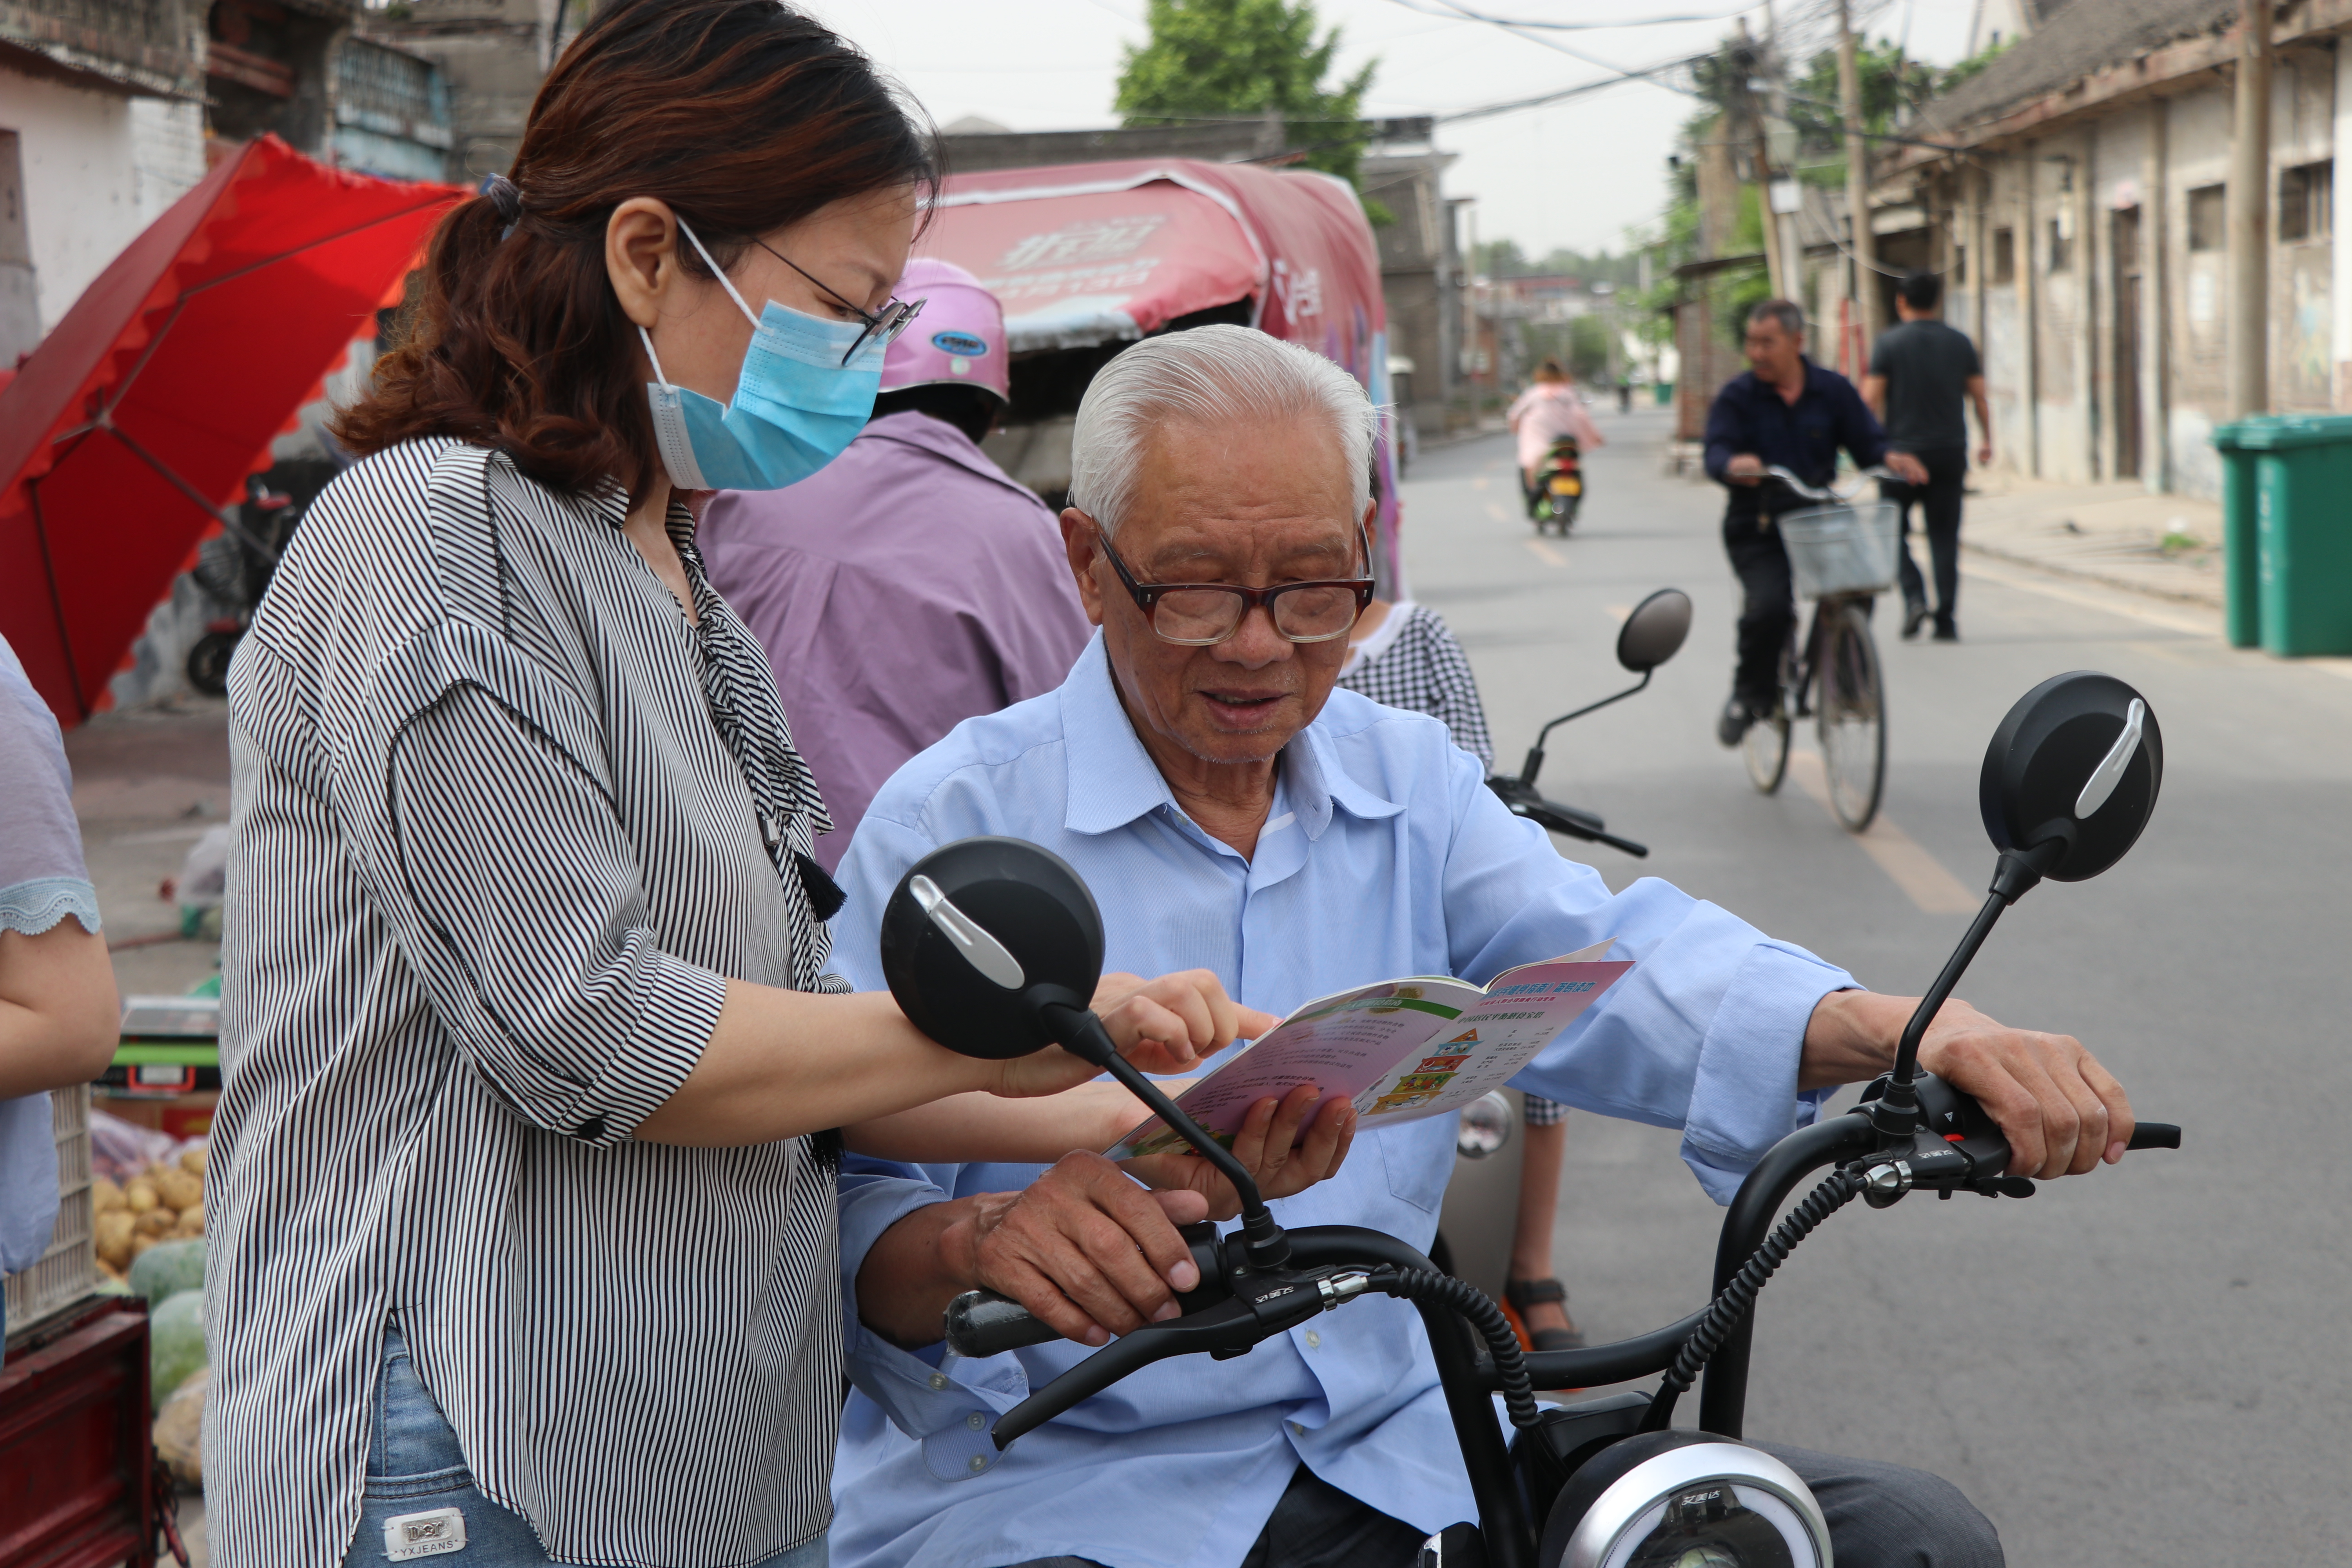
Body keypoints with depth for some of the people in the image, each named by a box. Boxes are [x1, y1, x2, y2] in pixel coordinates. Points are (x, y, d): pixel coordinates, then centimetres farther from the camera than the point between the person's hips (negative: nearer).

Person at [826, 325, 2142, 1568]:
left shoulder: (1414, 781, 12)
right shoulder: (955, 821, -5)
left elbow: (1603, 960, -4)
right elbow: (849, 1222, -12)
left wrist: (1903, 1030, -23)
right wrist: (989, 1240, -36)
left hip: (1402, 1449, 5)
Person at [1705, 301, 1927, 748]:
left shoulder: (1833, 390, 7)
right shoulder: (1737, 396, 0)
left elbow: (1866, 441, 2)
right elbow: (1717, 451, -14)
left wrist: (1889, 458, -21)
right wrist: (1733, 465, -39)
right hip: (1758, 529, -3)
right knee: (1769, 607, -25)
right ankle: (1751, 694, 1)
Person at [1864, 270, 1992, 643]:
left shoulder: (1890, 342, -4)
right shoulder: (1960, 342, 6)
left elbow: (1870, 400, -9)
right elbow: (1980, 397, 7)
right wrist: (1985, 441, 18)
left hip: (1902, 452, -3)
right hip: (1950, 454, 3)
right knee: (1945, 538, 5)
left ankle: (1914, 598, -12)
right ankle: (1946, 621, 1)